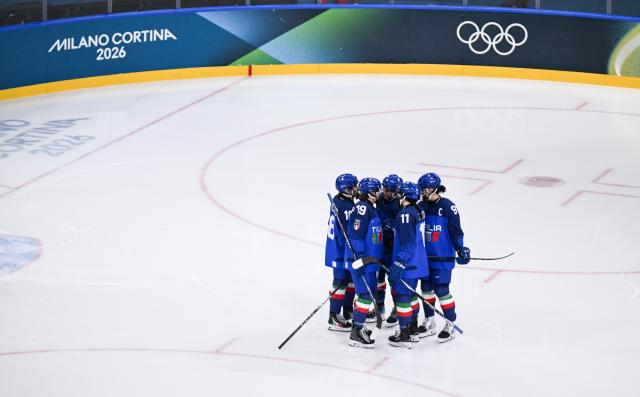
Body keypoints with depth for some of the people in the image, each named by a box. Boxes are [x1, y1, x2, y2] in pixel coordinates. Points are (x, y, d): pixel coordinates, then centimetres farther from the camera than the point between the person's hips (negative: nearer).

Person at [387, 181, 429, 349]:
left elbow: (408, 244, -24)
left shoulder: (405, 215, -20)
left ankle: (404, 336, 1)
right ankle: (413, 330, 30)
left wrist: (398, 265, -22)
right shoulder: (418, 212, 9)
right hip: (418, 264, 10)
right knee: (411, 295, 20)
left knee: (403, 297, -2)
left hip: (408, 265, -10)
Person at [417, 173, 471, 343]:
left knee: (441, 290, -6)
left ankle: (450, 324, 7)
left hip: (443, 257, -6)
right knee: (426, 288, 12)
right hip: (424, 255, 6)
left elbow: (455, 229, -12)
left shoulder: (447, 206, -12)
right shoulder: (421, 206, 5)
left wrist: (461, 249, -17)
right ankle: (429, 322, 26)